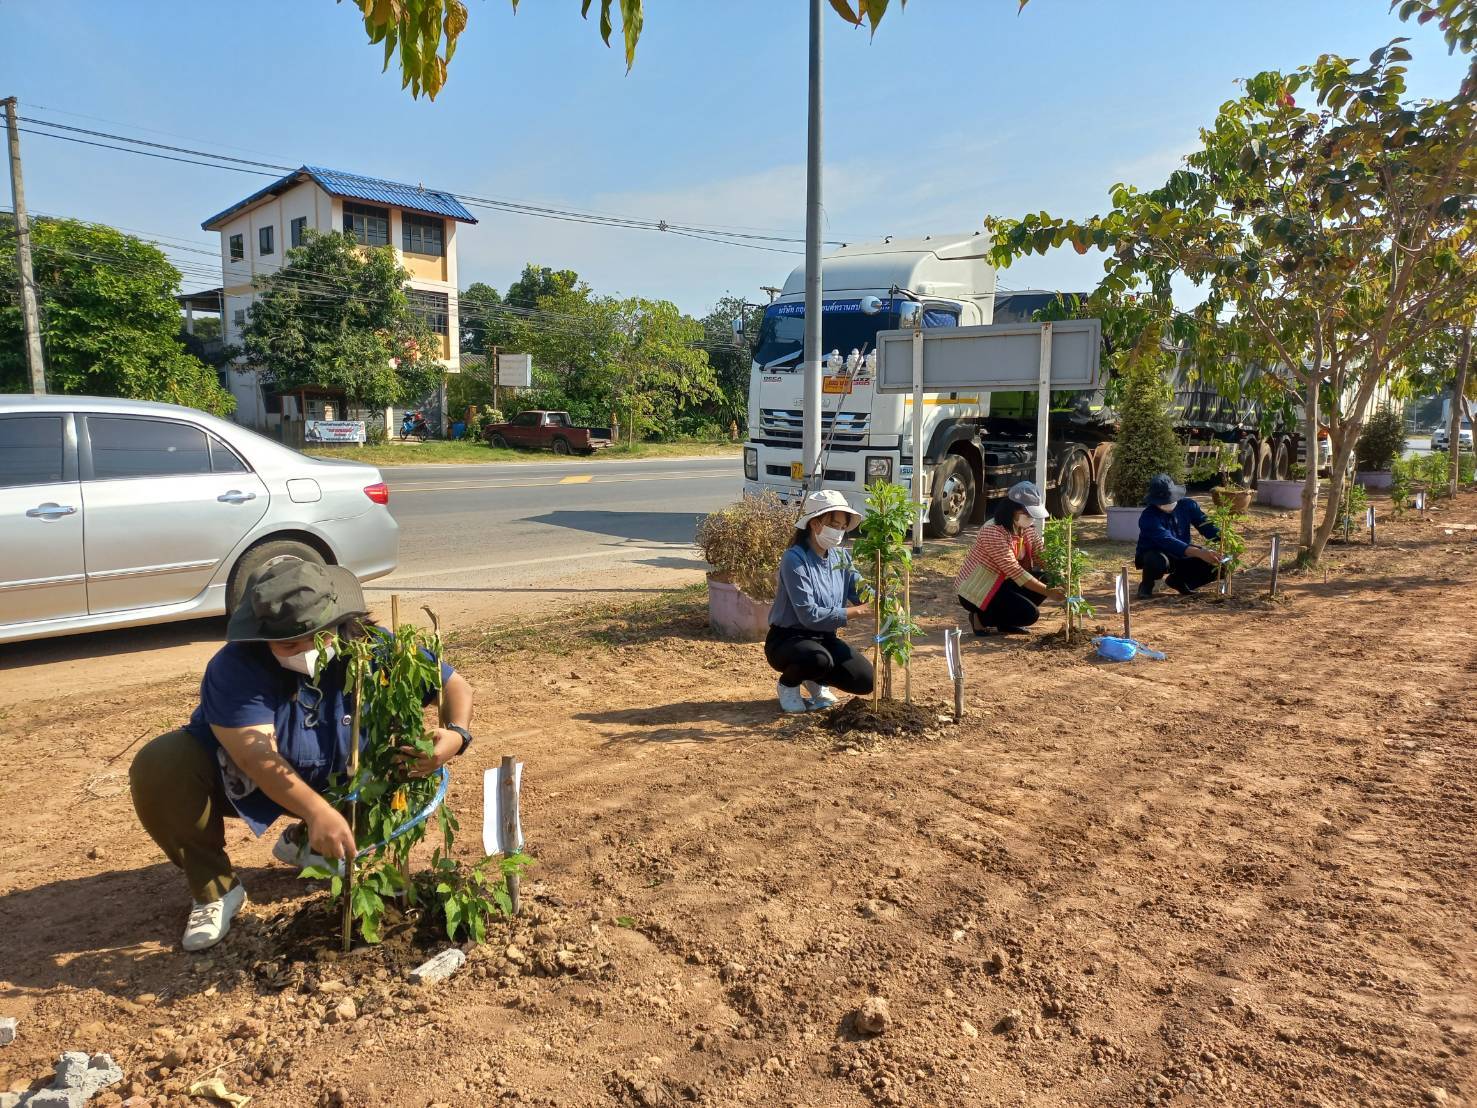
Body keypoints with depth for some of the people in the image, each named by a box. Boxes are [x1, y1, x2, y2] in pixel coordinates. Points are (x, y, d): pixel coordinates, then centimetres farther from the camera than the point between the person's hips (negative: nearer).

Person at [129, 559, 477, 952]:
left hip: (329, 782, 3)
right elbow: (256, 756, -41)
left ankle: (303, 844, 9)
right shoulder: (236, 667, -31)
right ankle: (216, 889, -7)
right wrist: (317, 812, -55)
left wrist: (457, 734, -37)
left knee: (407, 766, -18)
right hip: (234, 779, -3)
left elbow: (456, 684, -15)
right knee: (158, 768, -30)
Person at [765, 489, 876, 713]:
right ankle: (788, 685, -3)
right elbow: (808, 615, -27)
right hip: (788, 639, -6)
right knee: (819, 659, -37)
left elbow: (861, 590, -7)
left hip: (825, 638, 7)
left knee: (865, 681, -8)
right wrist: (854, 612, -29)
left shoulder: (840, 557, 1)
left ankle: (815, 682, 21)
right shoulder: (795, 559, -21)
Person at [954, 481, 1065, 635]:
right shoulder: (992, 532, -28)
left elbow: (1042, 558, -3)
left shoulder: (1027, 528, -1)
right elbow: (1014, 571, -30)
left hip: (1000, 583, 9)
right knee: (1029, 614, -20)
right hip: (975, 590, -9)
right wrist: (1048, 592, -30)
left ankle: (1006, 621, 8)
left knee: (1045, 579, -5)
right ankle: (981, 618, -1)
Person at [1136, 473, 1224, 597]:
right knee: (1158, 561, -41)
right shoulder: (1149, 517, -29)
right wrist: (1199, 553, -53)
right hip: (1155, 555, -6)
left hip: (1182, 555, 6)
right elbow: (1169, 542, -41)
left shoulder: (1187, 505, -10)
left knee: (1217, 564, -12)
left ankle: (1179, 581, 12)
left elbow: (1206, 526, -12)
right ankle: (1146, 586, -6)